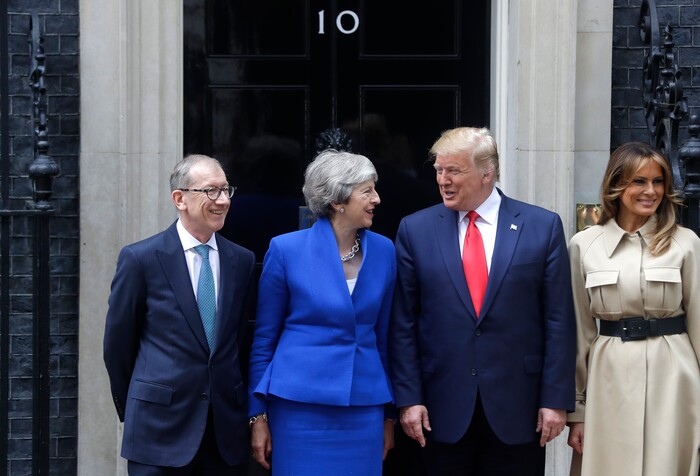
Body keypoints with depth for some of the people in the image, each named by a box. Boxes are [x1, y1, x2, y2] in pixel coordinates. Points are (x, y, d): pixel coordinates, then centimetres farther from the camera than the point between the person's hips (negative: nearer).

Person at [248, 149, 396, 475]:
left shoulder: (383, 250, 5)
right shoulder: (286, 249, -5)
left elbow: (384, 336, 12)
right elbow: (263, 337, 1)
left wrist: (389, 414, 12)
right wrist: (257, 416, 0)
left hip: (364, 409, 3)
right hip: (301, 407, -3)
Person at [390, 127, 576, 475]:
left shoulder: (543, 226, 0)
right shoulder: (415, 230, 2)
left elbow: (558, 321, -1)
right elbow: (403, 324, 2)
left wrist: (556, 399, -4)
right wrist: (408, 398, -3)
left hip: (517, 407, -1)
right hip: (444, 409, 1)